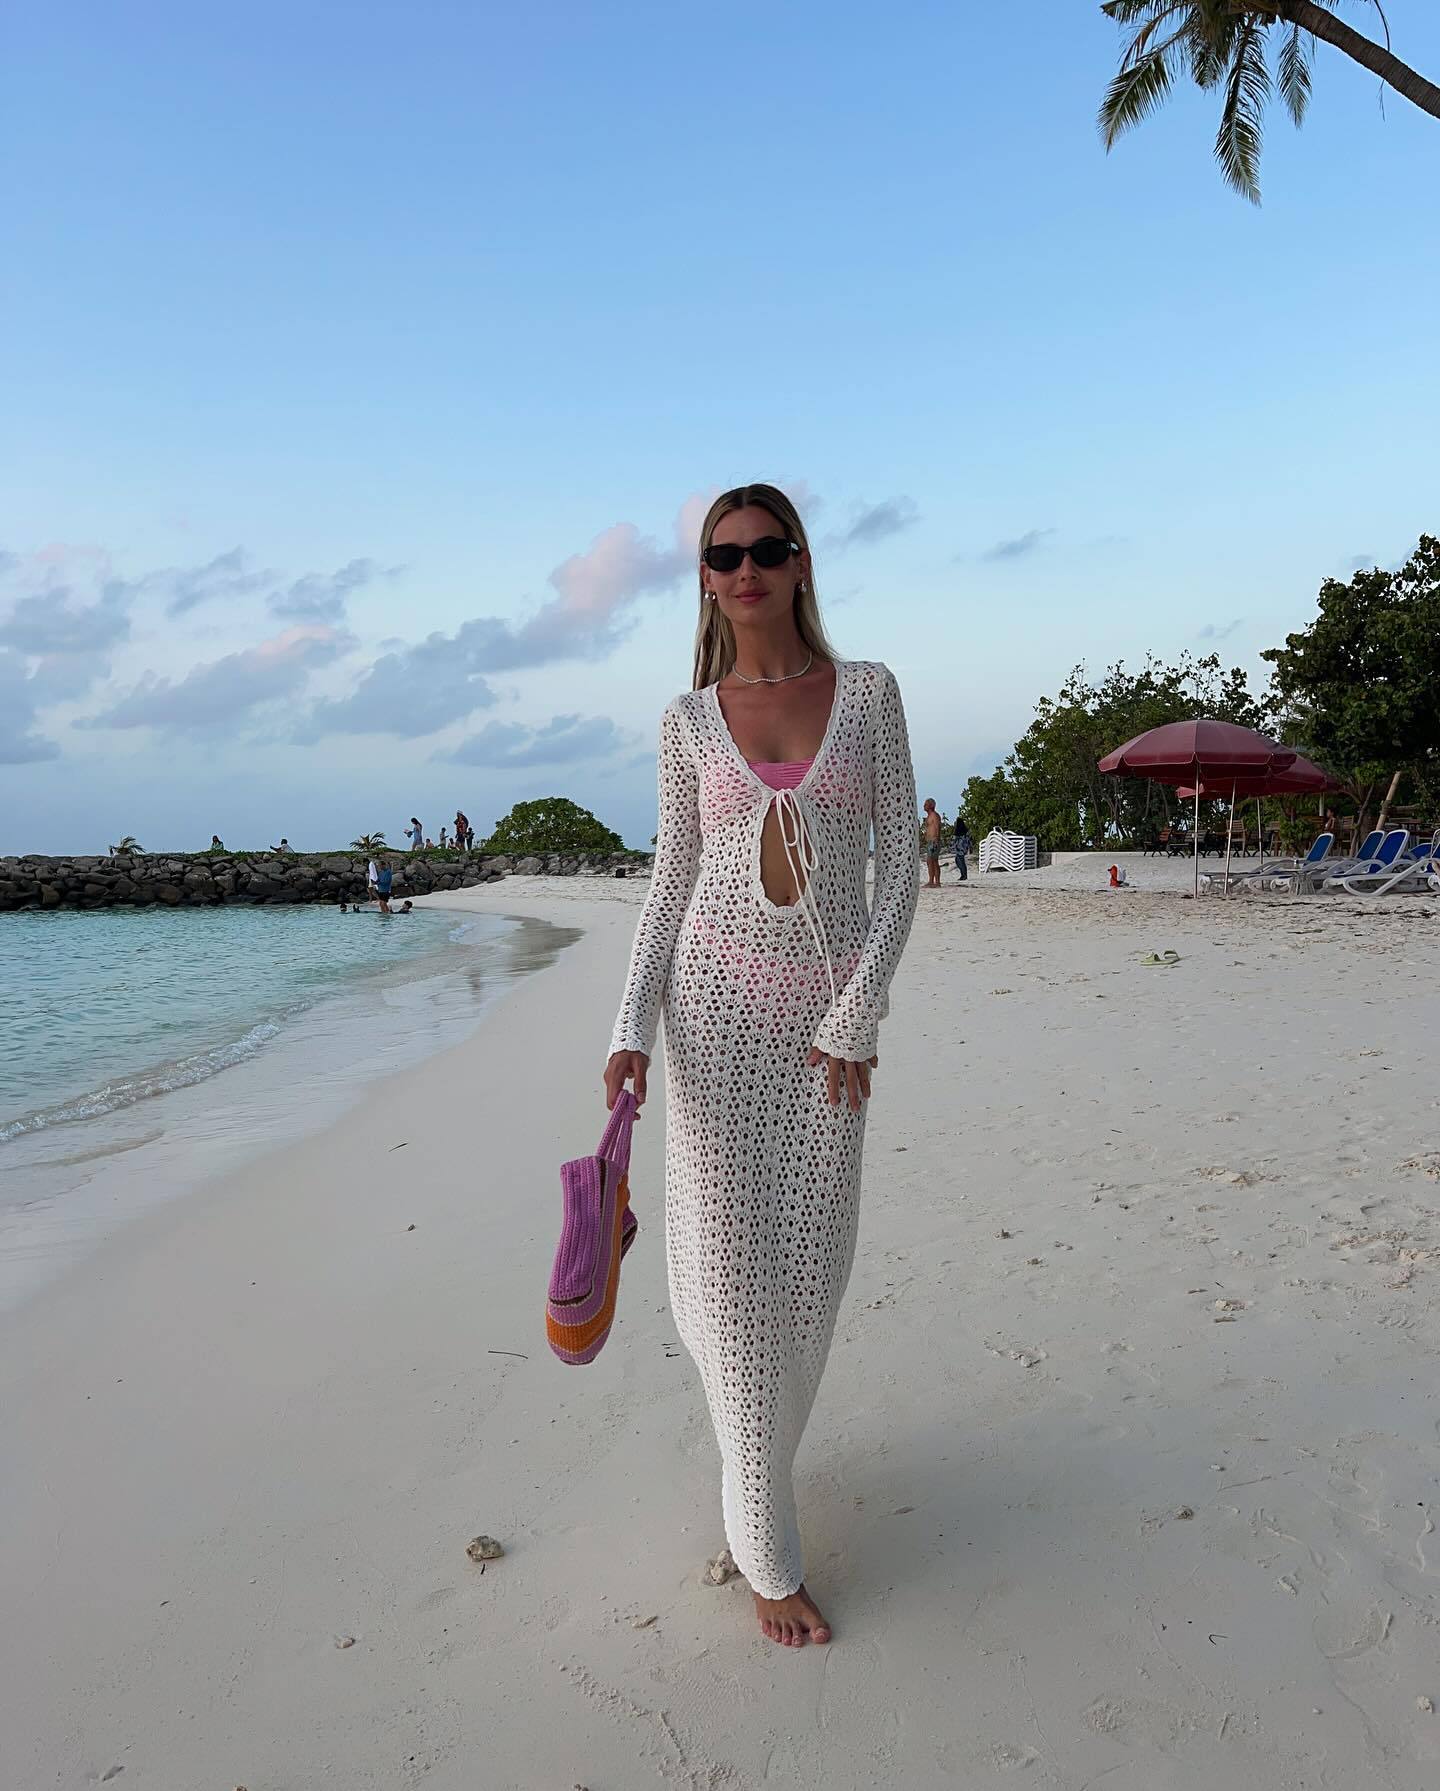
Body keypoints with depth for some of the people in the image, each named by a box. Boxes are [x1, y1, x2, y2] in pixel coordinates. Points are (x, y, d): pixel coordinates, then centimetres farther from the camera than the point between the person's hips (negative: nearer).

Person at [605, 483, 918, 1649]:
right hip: (718, 993, 0)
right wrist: (633, 1029, -6)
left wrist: (859, 1015, -8)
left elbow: (902, 857, -1)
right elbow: (671, 882, 5)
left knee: (812, 1256, 7)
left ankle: (759, 1449, 39)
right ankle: (768, 1552, 16)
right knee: (732, 1253, 0)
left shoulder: (869, 691, 3)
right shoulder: (690, 720, 5)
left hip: (831, 1003, 0)